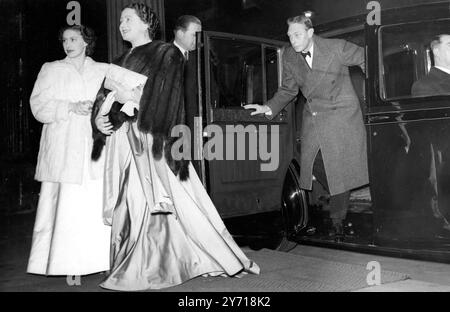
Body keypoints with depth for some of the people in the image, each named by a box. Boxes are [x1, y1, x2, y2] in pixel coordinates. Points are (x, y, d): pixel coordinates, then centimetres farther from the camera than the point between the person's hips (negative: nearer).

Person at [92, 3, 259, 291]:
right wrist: (98, 118, -5)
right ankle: (135, 271, 8)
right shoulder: (121, 62, 23)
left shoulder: (167, 53, 6)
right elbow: (104, 97, 14)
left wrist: (134, 97, -15)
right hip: (124, 140, 6)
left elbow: (165, 95, -8)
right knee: (132, 204, 2)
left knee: (174, 200, -6)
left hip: (154, 137, -6)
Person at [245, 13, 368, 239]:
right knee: (314, 164, -3)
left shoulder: (336, 47, -13)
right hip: (312, 120, 4)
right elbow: (288, 90, 11)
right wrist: (269, 108, -4)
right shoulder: (289, 56, 1)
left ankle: (337, 221, 11)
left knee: (340, 168, -5)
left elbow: (366, 59, 1)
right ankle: (340, 200, 25)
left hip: (341, 117, -4)